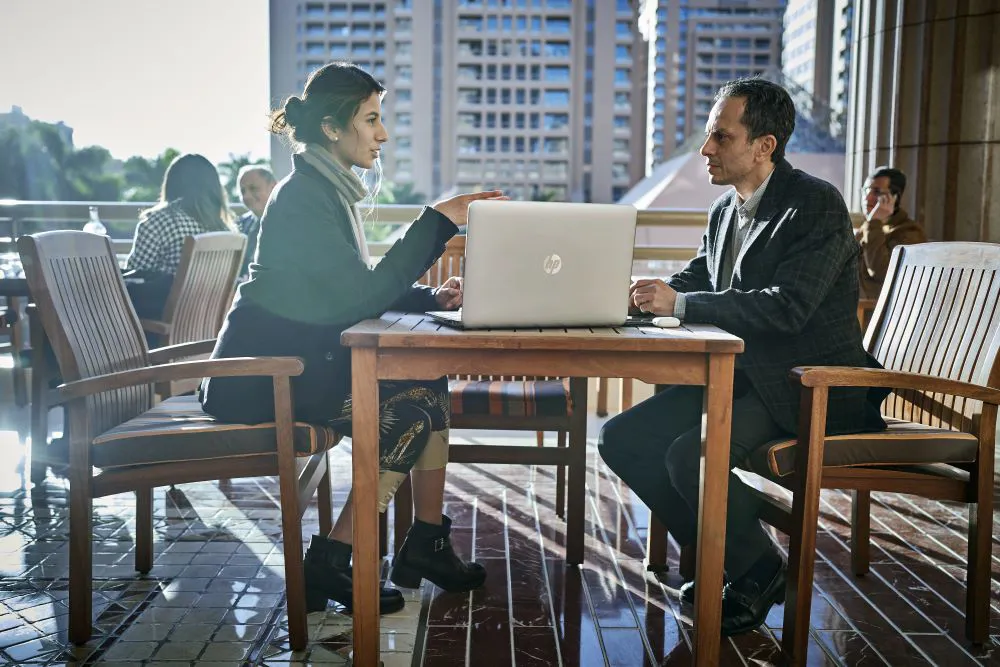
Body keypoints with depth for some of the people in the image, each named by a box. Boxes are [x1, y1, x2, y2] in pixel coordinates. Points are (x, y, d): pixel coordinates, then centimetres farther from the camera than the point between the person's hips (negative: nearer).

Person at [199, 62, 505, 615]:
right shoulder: (303, 196, -17)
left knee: (431, 386, -3)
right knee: (409, 413, -19)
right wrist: (438, 220, -22)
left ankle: (426, 543, 3)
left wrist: (430, 298, -1)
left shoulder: (328, 190, 13)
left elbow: (353, 289, 16)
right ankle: (329, 563, -9)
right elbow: (361, 296, -23)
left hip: (302, 359, 9)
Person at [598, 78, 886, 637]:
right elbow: (694, 280, 17)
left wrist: (679, 303, -25)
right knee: (621, 438, -4)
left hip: (806, 384, -8)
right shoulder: (725, 210, 12)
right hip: (740, 373, 9)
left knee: (689, 454, -29)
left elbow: (787, 306, -25)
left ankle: (760, 569, 0)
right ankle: (722, 554, 11)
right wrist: (646, 295, -5)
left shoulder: (817, 205, -14)